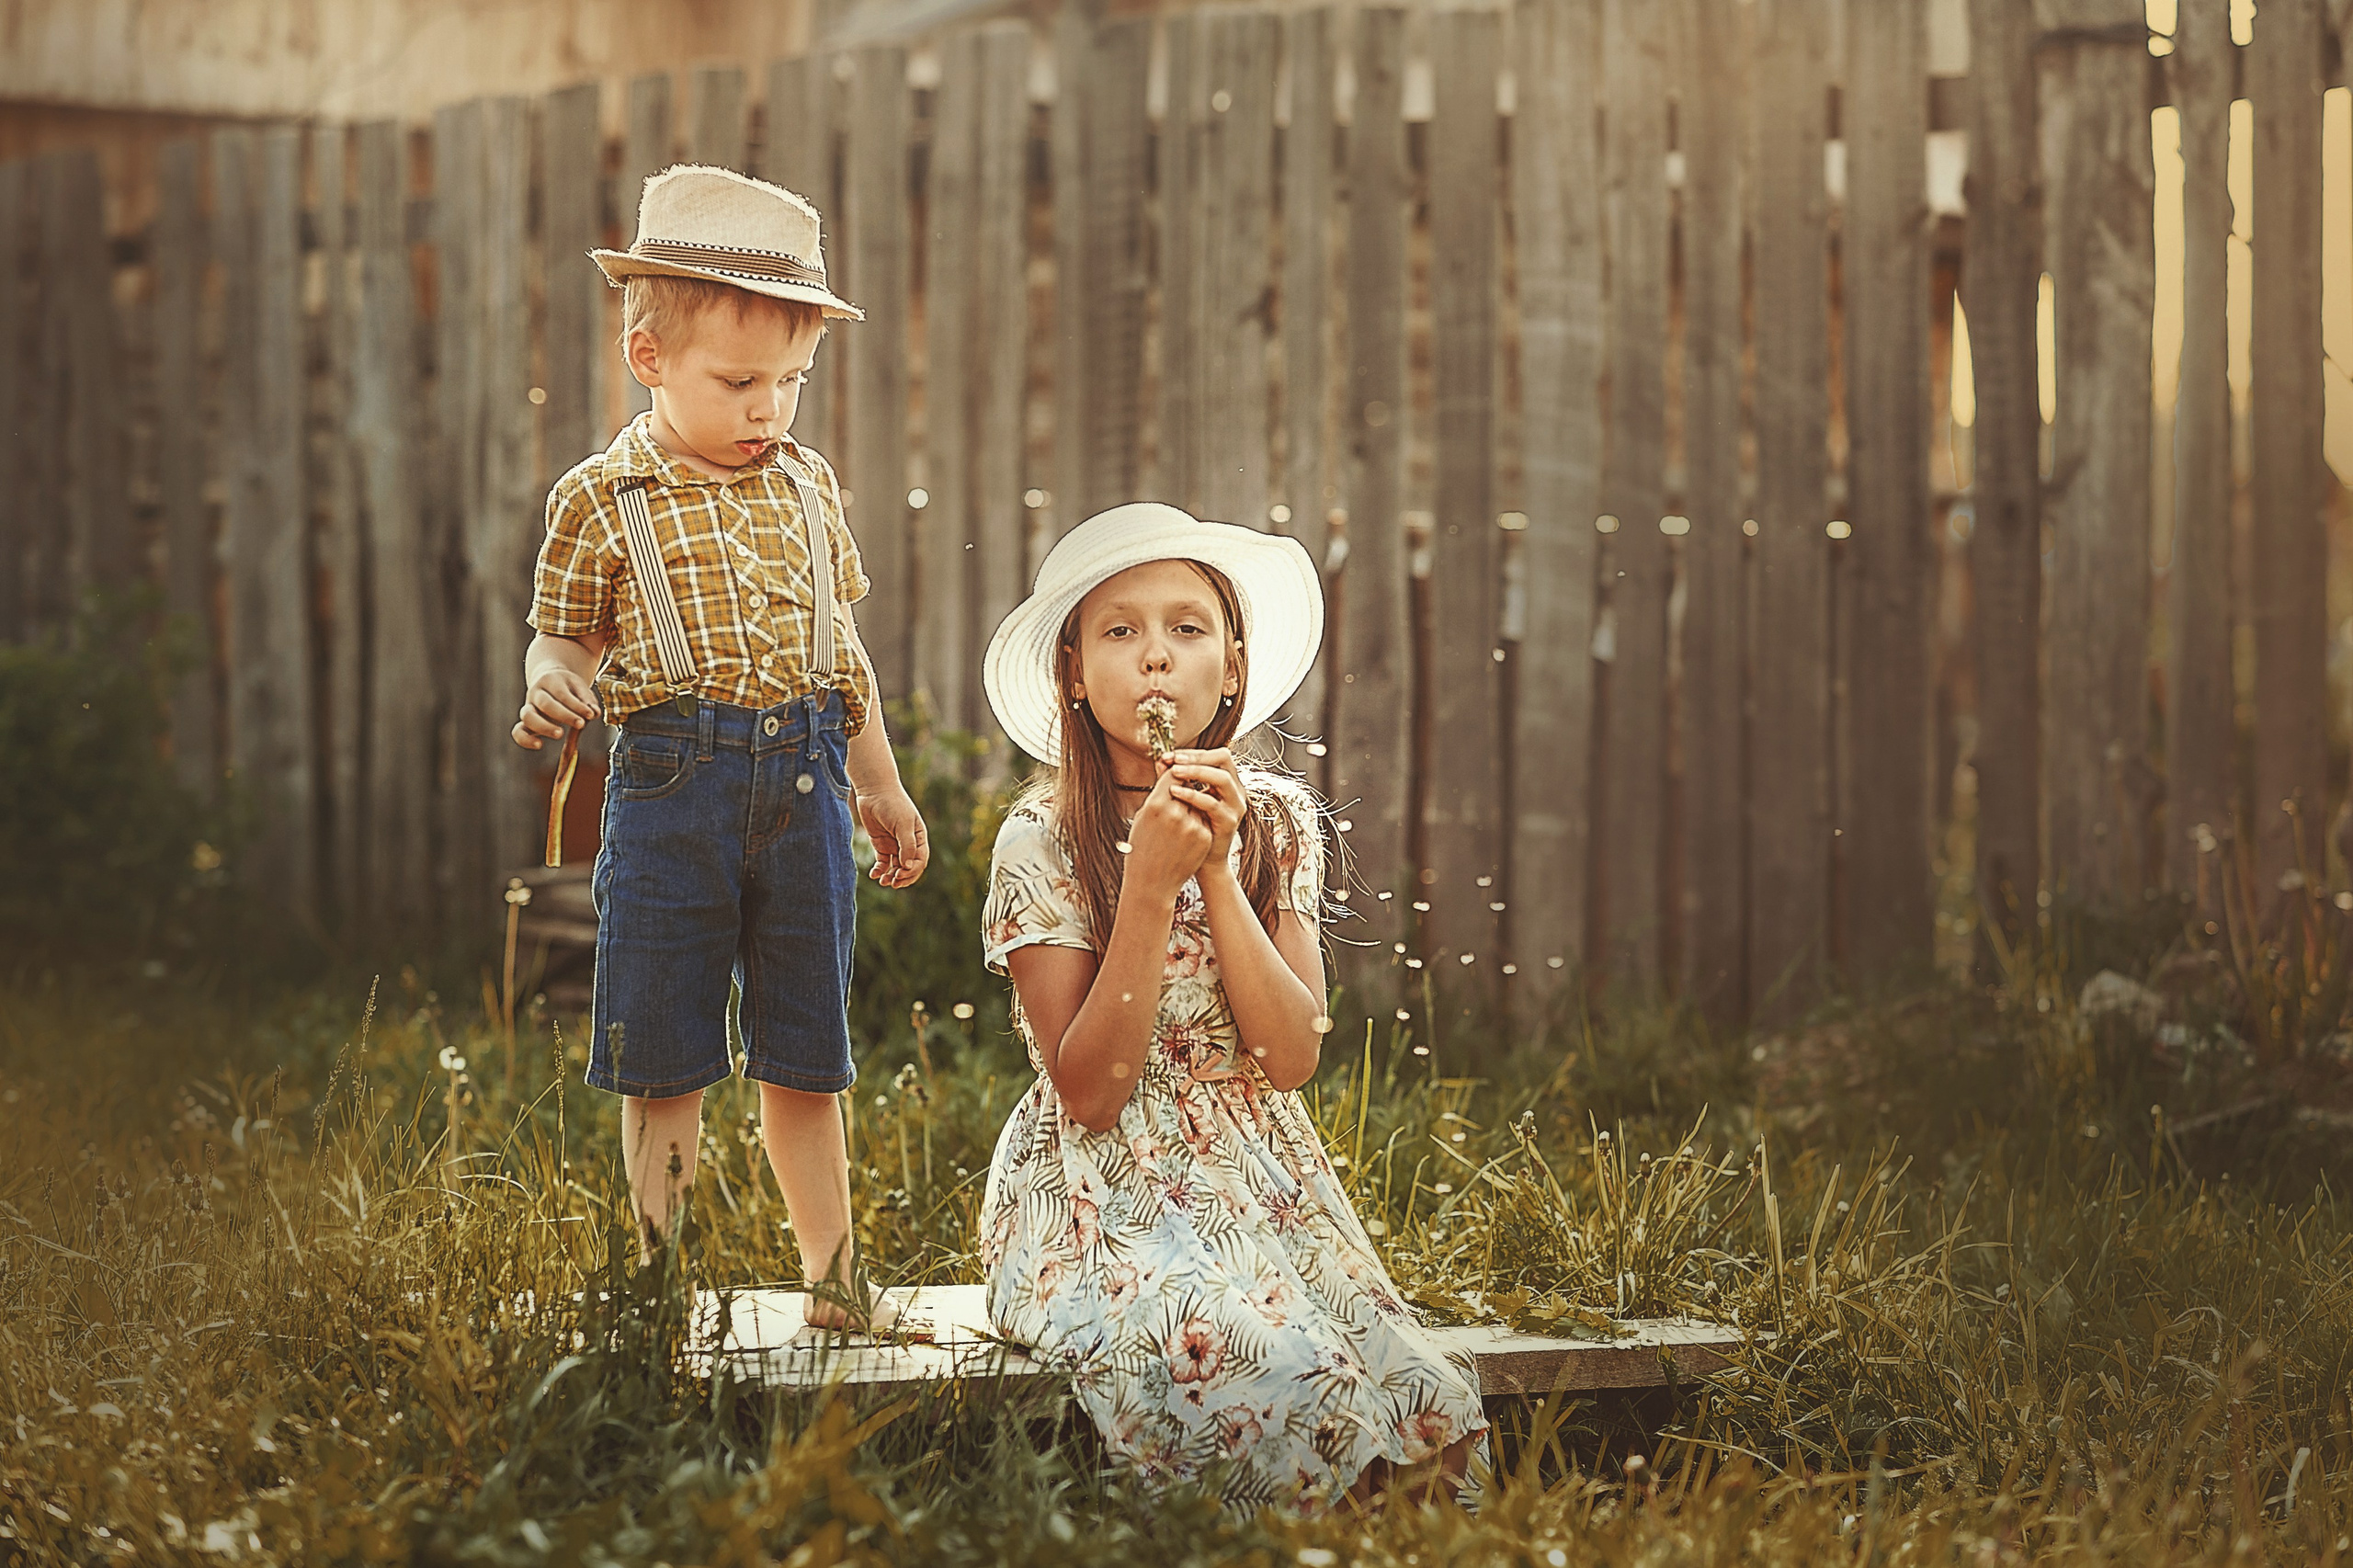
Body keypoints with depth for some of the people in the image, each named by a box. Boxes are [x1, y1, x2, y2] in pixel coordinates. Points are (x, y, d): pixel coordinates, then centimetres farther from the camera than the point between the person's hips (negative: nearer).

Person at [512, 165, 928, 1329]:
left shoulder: (806, 486, 10)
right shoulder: (600, 500, -3)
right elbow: (565, 637, 4)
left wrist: (881, 787, 22)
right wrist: (553, 691, -20)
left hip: (804, 782, 4)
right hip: (671, 785, -3)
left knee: (803, 1055, 12)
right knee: (663, 1062, 4)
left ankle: (828, 1265, 23)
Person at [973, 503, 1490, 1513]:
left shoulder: (1275, 820, 5)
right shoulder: (1042, 844, -6)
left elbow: (1292, 1058, -4)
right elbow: (1090, 1093, -12)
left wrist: (1218, 869, -13)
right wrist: (1149, 883, -19)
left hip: (1266, 1194, 4)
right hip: (1107, 1203, -4)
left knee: (1430, 1420, -22)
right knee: (1284, 1391, -31)